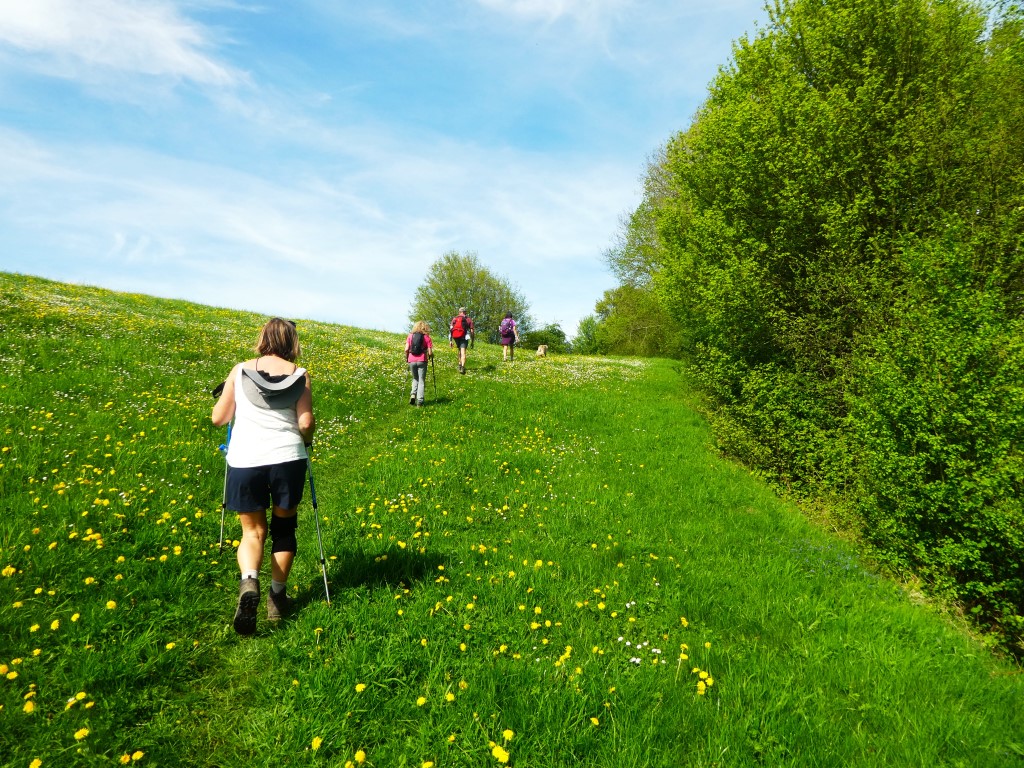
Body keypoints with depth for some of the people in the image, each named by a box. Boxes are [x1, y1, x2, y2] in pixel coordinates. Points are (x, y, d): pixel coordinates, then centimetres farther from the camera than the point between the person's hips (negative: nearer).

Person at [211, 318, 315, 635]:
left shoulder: (241, 370, 5)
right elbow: (306, 423, -4)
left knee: (252, 530, 14)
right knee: (284, 527, 18)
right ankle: (277, 597, 25)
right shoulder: (300, 375, 3)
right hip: (287, 458, 0)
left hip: (245, 461, 1)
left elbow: (218, 418, 10)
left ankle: (249, 583, -13)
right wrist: (305, 441, 18)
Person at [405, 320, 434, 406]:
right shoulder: (426, 337, 1)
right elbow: (430, 353, -3)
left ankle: (413, 394, -1)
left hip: (412, 361, 2)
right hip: (422, 361, -2)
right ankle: (419, 401, 0)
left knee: (415, 379, 21)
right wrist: (431, 356, 18)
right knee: (421, 381, 6)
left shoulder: (410, 336, 7)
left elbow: (406, 349, -2)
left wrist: (406, 358, 15)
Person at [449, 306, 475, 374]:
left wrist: (450, 341, 3)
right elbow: (472, 331, 3)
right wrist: (472, 341, 10)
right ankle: (462, 367, -25)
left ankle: (460, 364, 29)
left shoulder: (454, 318, 12)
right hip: (464, 337, -3)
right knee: (463, 353, -9)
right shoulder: (468, 319, 7)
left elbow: (450, 330, 4)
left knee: (460, 350, 26)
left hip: (456, 338, 3)